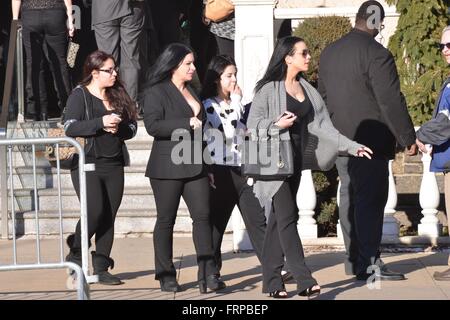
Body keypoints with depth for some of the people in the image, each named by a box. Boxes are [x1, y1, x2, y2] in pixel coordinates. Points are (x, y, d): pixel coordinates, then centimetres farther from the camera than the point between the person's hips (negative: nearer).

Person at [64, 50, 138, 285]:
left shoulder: (118, 96, 13)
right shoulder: (80, 95, -2)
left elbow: (132, 127, 12)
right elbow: (69, 127, -14)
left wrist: (118, 127, -10)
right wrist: (101, 122, -20)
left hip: (114, 165, 5)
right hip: (87, 164, -5)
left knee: (109, 217, 2)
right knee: (95, 212, -15)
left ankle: (101, 268, 7)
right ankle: (76, 252, 9)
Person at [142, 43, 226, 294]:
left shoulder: (192, 91, 19)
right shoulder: (156, 92, -5)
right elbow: (153, 125, -19)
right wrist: (188, 123, -19)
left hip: (195, 166, 6)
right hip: (168, 167, -6)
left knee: (203, 216, -4)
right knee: (166, 220, 2)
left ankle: (208, 274, -6)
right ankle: (166, 276, 10)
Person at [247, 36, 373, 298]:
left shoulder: (308, 90, 12)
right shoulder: (269, 89, -6)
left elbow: (323, 126, 8)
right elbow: (253, 124, -7)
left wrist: (352, 147, 1)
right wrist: (278, 124, -21)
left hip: (296, 159, 6)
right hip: (275, 160, -6)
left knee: (279, 219, 8)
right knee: (287, 217, -9)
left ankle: (272, 279, 11)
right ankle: (304, 281, -11)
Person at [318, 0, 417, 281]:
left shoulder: (329, 53, 11)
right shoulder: (376, 54, -15)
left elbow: (323, 96, 19)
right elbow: (391, 102, -17)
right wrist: (409, 138, -11)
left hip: (340, 140, 8)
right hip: (369, 140, -8)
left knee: (350, 196, 13)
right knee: (371, 199, -6)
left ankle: (354, 259, 18)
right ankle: (369, 263, -7)